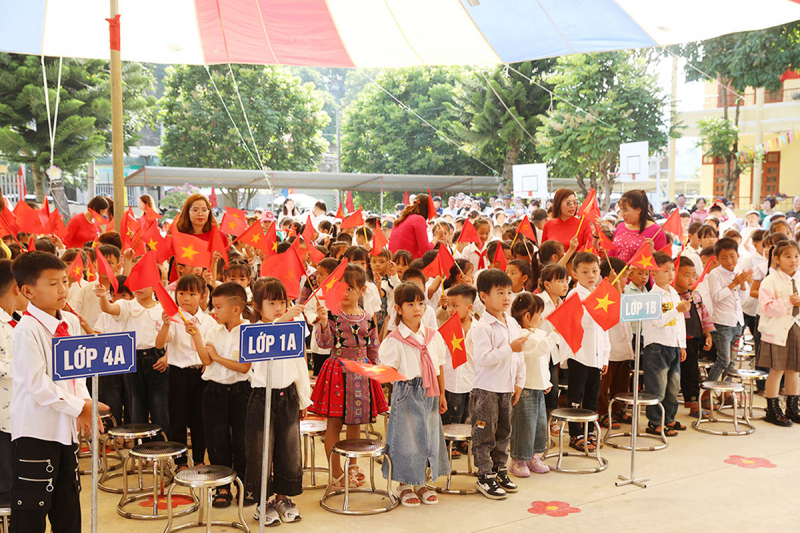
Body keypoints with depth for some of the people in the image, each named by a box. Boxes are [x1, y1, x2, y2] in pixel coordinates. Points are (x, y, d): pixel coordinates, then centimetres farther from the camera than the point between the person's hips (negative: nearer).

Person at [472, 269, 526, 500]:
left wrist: (519, 383, 12)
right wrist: (509, 348, -26)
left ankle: (500, 470, 29)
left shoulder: (513, 324, 9)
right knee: (485, 434, 0)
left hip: (506, 388, 7)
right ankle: (485, 477, 9)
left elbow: (519, 358, 16)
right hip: (486, 389, -7)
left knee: (504, 432, 16)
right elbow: (484, 359, -25)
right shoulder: (482, 328, -16)